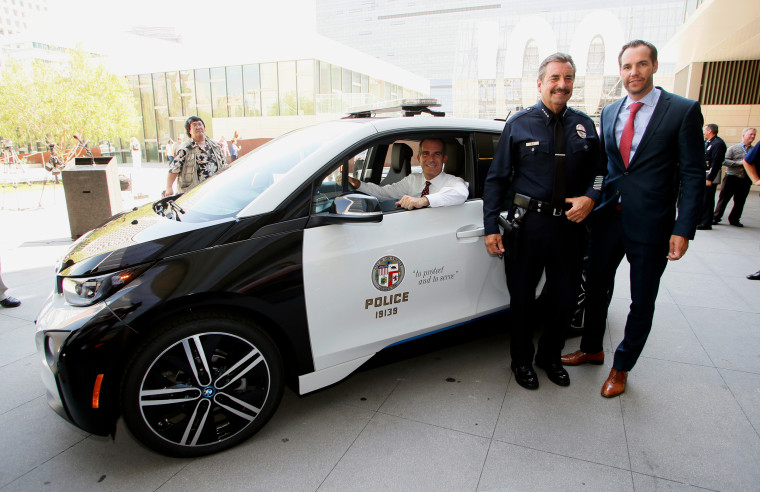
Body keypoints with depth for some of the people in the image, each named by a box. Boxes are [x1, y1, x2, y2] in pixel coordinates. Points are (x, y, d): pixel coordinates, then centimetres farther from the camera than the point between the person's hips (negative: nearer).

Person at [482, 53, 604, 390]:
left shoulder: (584, 126, 9)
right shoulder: (518, 124, 0)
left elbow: (598, 172, 15)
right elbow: (496, 178, -2)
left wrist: (590, 198, -9)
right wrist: (491, 227, -10)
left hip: (570, 226, 3)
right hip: (528, 225, -3)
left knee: (565, 299, 12)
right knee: (522, 297, 9)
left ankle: (550, 356, 38)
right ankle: (521, 360, 33)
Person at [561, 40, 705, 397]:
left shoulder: (683, 110, -6)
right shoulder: (610, 112, 8)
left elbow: (693, 175, -8)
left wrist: (683, 229, -14)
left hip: (651, 224, -4)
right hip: (609, 217, 4)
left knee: (642, 303, 9)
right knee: (596, 288, 16)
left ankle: (621, 367, 29)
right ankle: (591, 349, 38)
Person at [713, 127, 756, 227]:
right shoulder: (733, 148, 0)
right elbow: (724, 161, -8)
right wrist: (740, 163, -15)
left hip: (746, 180, 3)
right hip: (731, 178, -3)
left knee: (740, 201, 7)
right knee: (723, 199, 2)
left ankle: (734, 219, 20)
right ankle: (716, 218, 11)